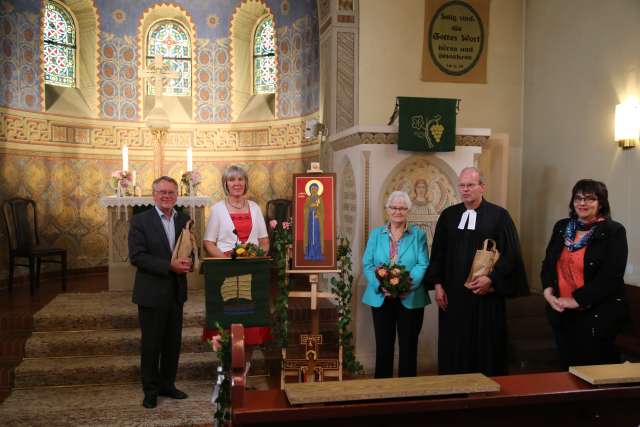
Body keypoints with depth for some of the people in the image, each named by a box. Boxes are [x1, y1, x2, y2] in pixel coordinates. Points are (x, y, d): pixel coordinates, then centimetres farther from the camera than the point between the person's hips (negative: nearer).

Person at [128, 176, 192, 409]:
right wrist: (169, 265, -22)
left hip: (176, 292, 5)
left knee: (173, 342, 14)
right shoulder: (140, 221, -8)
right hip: (152, 292, -5)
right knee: (151, 344, 5)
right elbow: (136, 256, -15)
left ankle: (167, 384, 30)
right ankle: (150, 390, 20)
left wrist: (187, 262, -12)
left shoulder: (184, 220, 7)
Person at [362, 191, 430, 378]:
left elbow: (423, 265, -7)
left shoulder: (418, 234, 3)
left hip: (410, 298, -1)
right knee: (383, 346, 7)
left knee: (408, 346, 6)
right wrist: (381, 285, -18)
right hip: (381, 298, 1)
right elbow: (367, 264, -1)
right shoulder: (376, 234, 7)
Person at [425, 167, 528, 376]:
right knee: (453, 348, 8)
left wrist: (492, 279, -13)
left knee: (486, 347, 4)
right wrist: (437, 284, 3)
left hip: (486, 294, -3)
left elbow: (511, 253, -4)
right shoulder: (448, 215, 7)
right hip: (453, 294, 3)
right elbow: (437, 253, 10)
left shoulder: (499, 215, -2)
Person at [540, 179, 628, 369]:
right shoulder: (561, 227, 9)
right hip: (561, 312, 5)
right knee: (568, 366, 13)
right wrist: (548, 291, -6)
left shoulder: (614, 231, -7)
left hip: (597, 315, -4)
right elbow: (548, 263, 12)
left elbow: (611, 277, -14)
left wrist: (577, 300, -17)